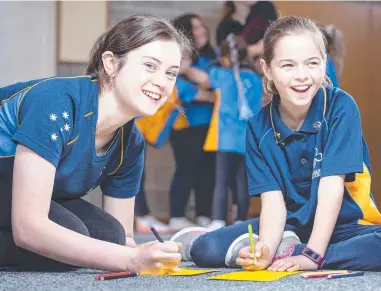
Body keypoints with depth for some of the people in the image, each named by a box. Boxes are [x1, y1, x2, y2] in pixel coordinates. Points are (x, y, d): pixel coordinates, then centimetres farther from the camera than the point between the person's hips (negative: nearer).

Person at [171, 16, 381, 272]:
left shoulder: (340, 107, -13)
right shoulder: (260, 127, -4)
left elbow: (332, 186, -19)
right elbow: (273, 200, -10)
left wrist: (312, 255, -26)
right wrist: (266, 250, -30)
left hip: (346, 224, -2)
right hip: (292, 226, 2)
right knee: (205, 249, -16)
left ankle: (288, 253, -24)